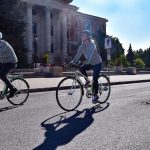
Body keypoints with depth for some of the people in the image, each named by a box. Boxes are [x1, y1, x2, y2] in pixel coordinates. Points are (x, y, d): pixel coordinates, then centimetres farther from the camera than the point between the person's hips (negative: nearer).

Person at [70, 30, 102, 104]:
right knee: (81, 68, -18)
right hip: (90, 63, 6)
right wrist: (73, 62, -24)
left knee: (95, 79, -9)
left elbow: (89, 55, -40)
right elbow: (78, 55, -10)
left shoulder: (91, 44, -24)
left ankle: (95, 95, 6)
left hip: (97, 63, -6)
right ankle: (87, 80, 5)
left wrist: (86, 63, -54)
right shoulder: (82, 46, -4)